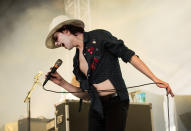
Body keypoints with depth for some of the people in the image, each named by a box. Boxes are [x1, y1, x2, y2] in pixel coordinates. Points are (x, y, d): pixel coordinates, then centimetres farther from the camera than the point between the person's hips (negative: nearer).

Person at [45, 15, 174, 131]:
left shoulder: (98, 36, -2)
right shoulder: (77, 60, 16)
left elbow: (129, 56, -5)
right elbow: (86, 95, 17)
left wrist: (155, 79, -11)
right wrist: (62, 82, 6)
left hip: (116, 102, -6)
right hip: (96, 106, 6)